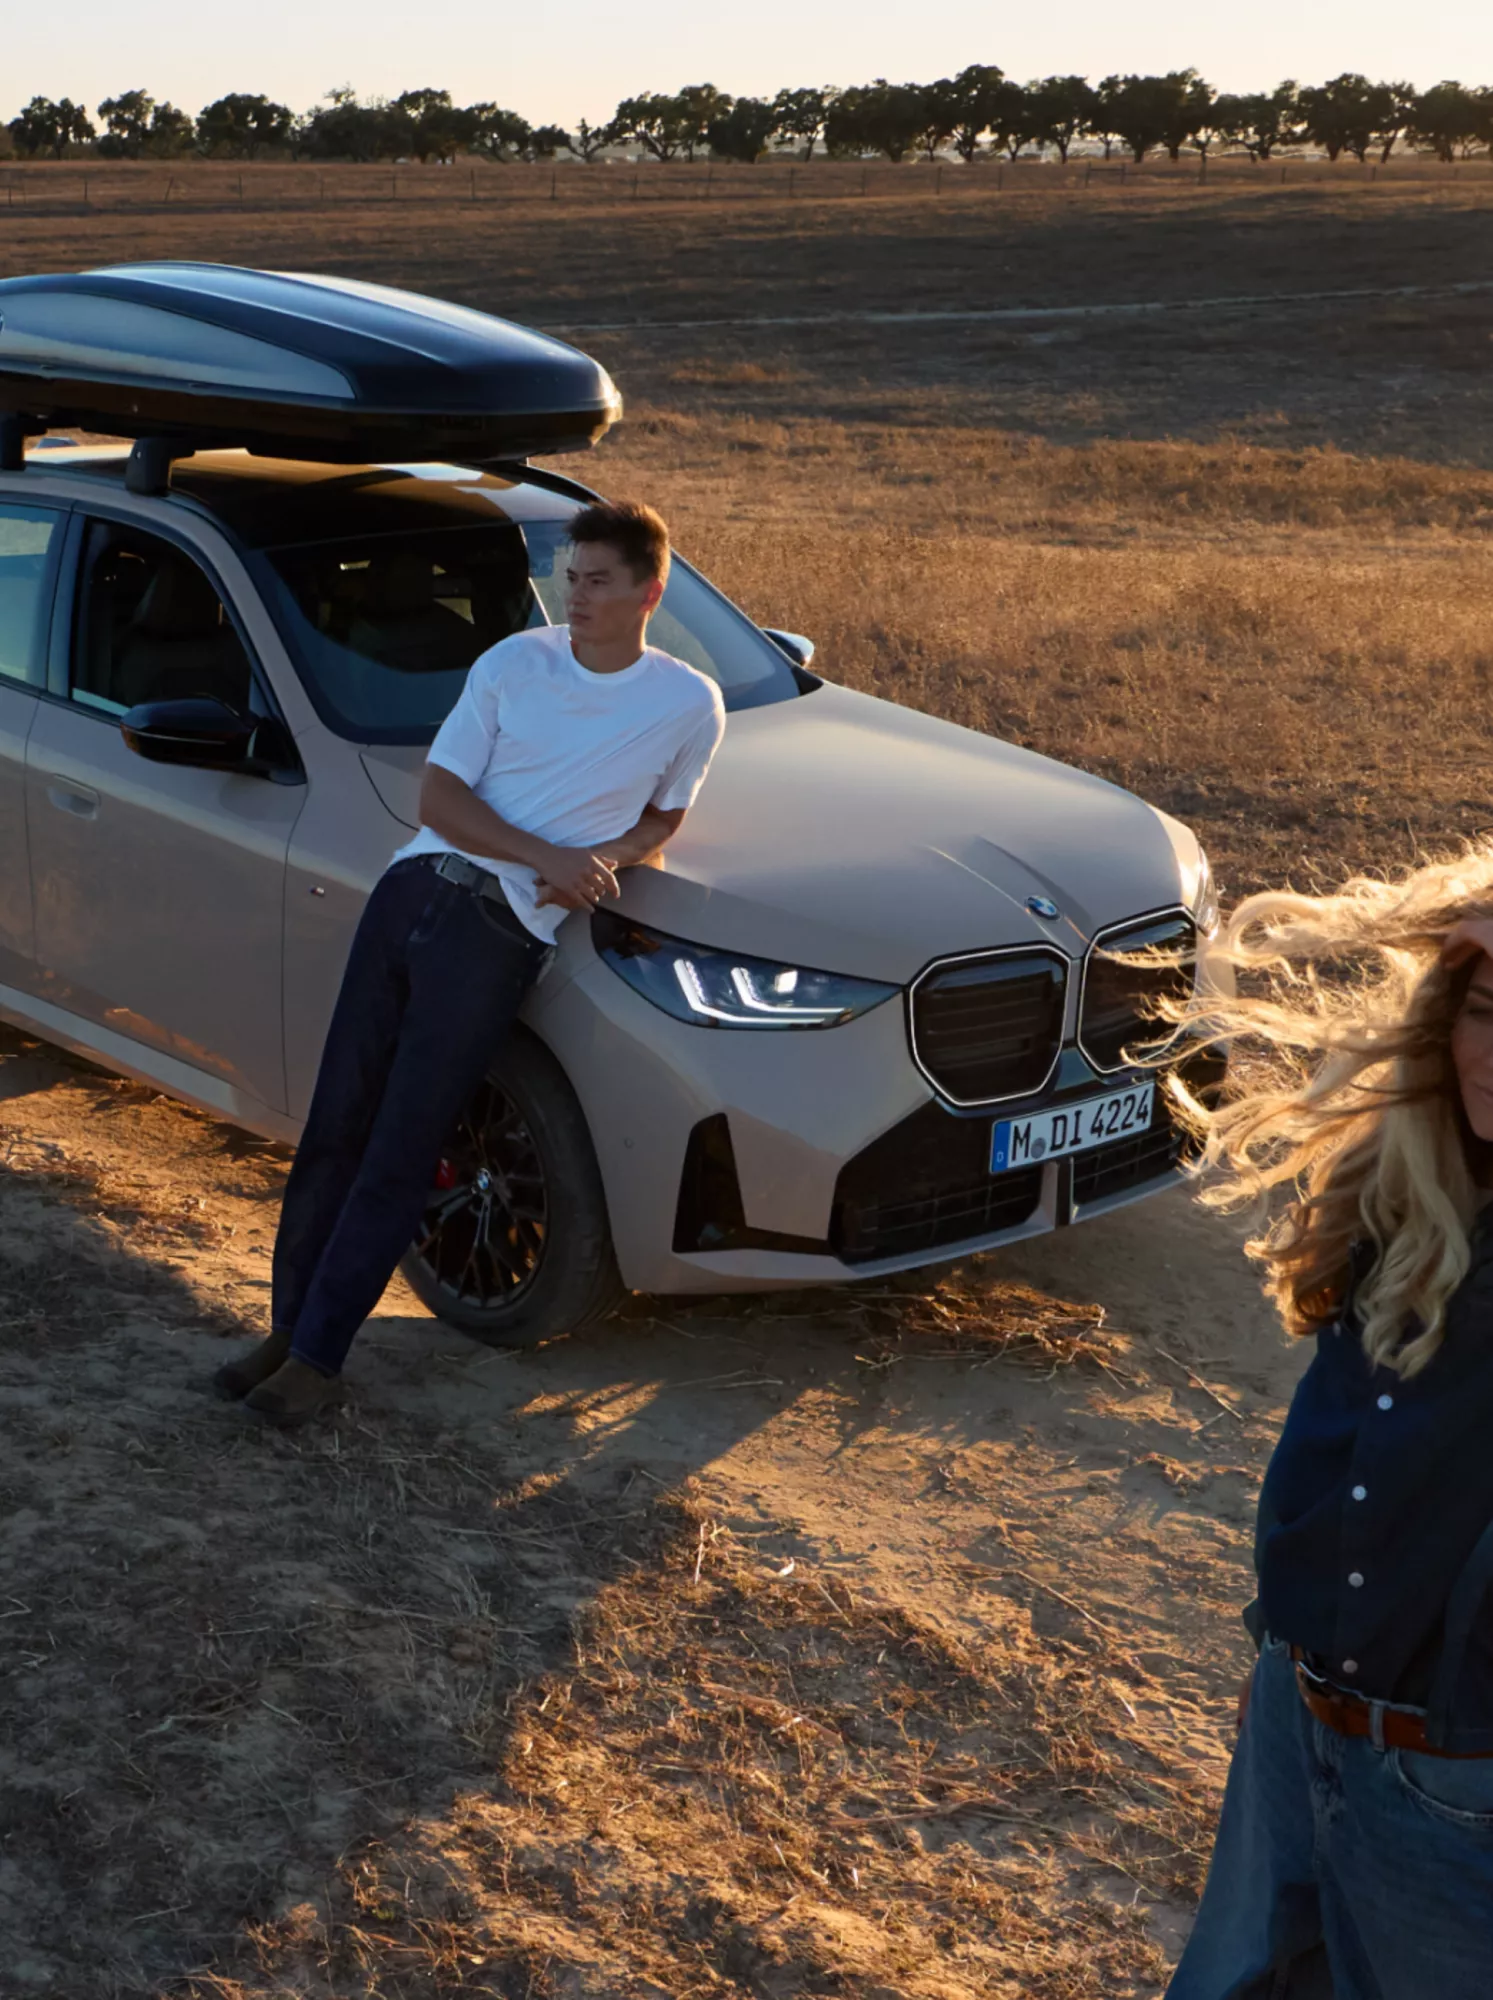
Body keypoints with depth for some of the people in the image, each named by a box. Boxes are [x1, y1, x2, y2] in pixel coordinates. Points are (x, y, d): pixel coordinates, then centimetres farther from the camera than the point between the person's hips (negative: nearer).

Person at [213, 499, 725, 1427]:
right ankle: (287, 1329, 16)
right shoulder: (513, 662, 8)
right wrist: (549, 857, -11)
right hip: (416, 886, 3)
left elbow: (663, 819, 17)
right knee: (337, 1124, 4)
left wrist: (604, 861, -6)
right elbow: (439, 799, 3)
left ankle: (319, 1356, 4)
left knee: (400, 1152, -6)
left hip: (502, 932, -3)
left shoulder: (689, 706, 3)